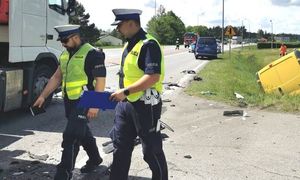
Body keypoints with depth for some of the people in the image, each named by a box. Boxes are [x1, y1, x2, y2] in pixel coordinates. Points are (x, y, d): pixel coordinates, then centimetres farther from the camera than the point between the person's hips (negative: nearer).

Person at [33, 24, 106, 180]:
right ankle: (95, 158, 40)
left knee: (71, 136, -10)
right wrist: (43, 96, 13)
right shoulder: (65, 54, 12)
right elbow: (57, 77, 17)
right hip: (69, 101, 8)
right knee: (82, 132, 20)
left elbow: (100, 80, -18)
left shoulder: (92, 54, -14)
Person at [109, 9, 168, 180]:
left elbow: (153, 77, -27)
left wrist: (125, 91, -26)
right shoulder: (129, 44, 12)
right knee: (120, 146, 16)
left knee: (152, 150, 5)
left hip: (145, 105, -9)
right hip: (126, 103, 9)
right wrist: (122, 95, 18)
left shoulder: (149, 44, -18)